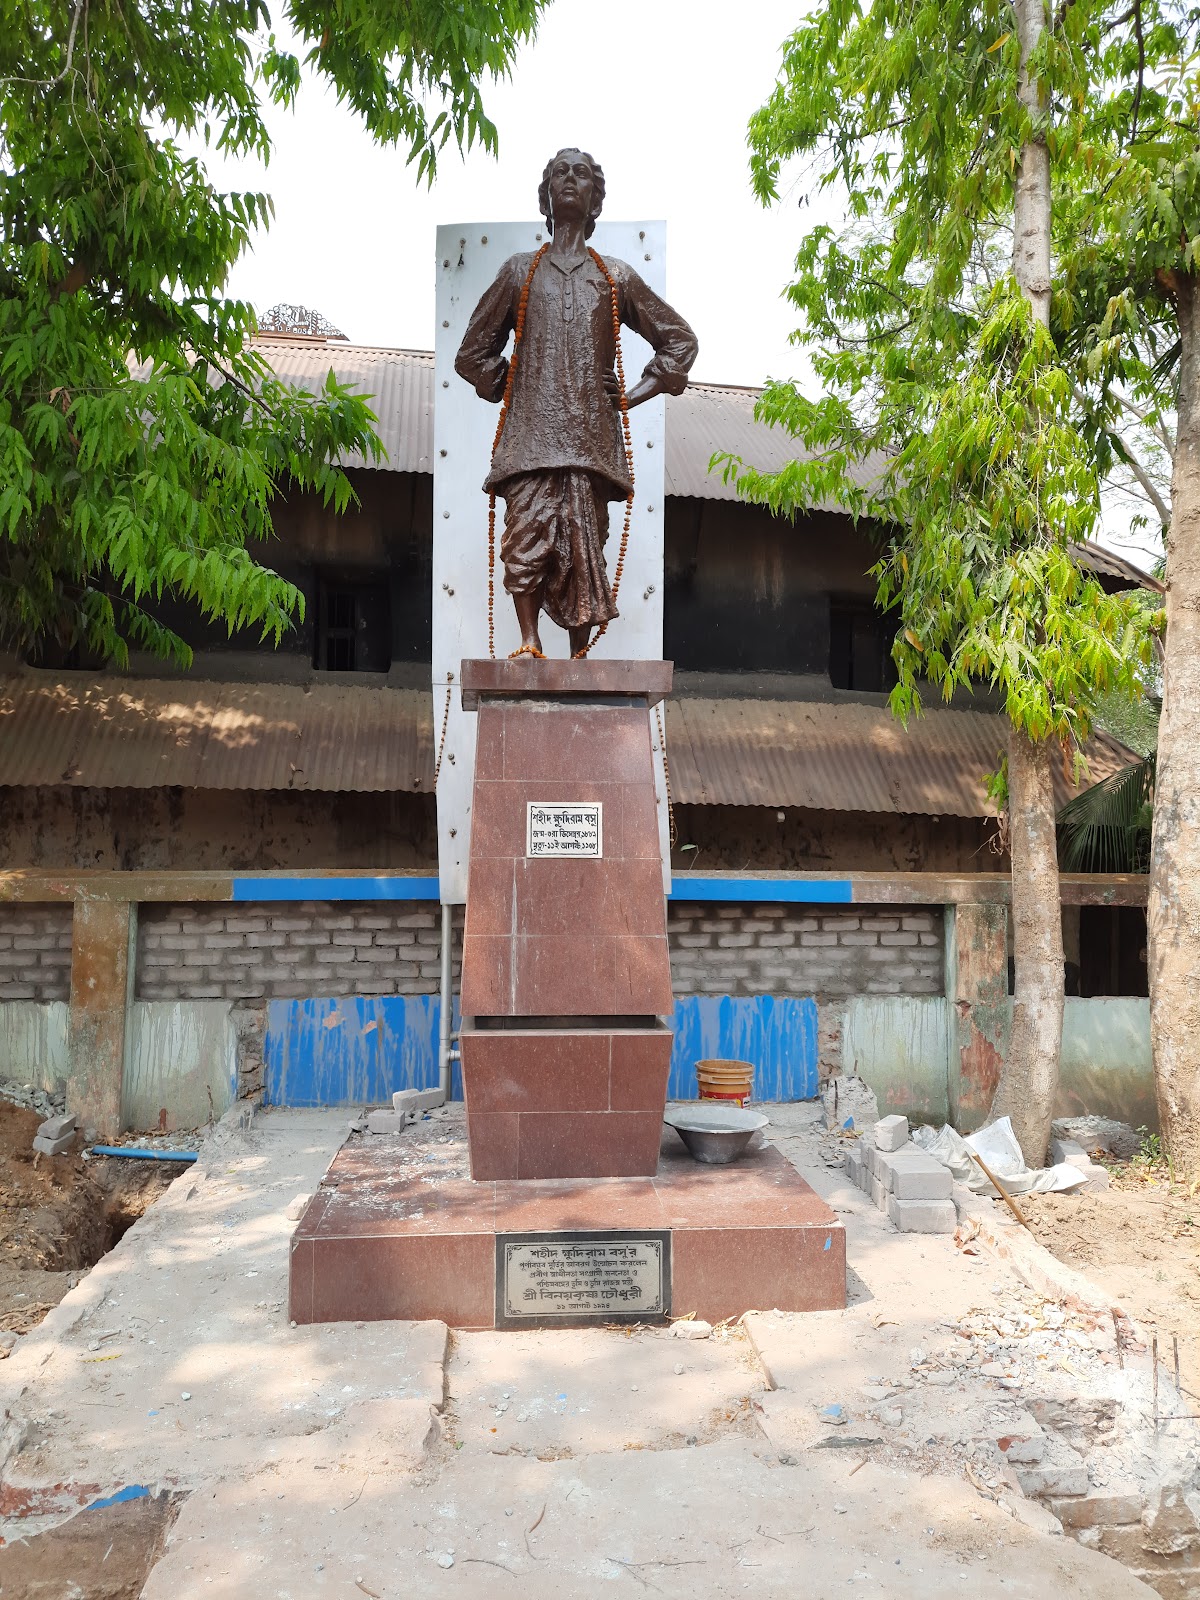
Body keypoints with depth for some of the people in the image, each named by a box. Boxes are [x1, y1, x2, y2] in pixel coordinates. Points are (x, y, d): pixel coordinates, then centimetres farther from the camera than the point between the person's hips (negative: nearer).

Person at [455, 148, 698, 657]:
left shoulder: (616, 277, 17)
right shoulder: (519, 271, 17)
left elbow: (680, 340, 21)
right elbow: (474, 352, 23)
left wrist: (633, 396, 12)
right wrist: (508, 387, 10)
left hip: (592, 432, 1)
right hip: (531, 428, 0)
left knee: (584, 547, -4)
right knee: (527, 532, -20)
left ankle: (579, 652, 1)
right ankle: (530, 641, -19)